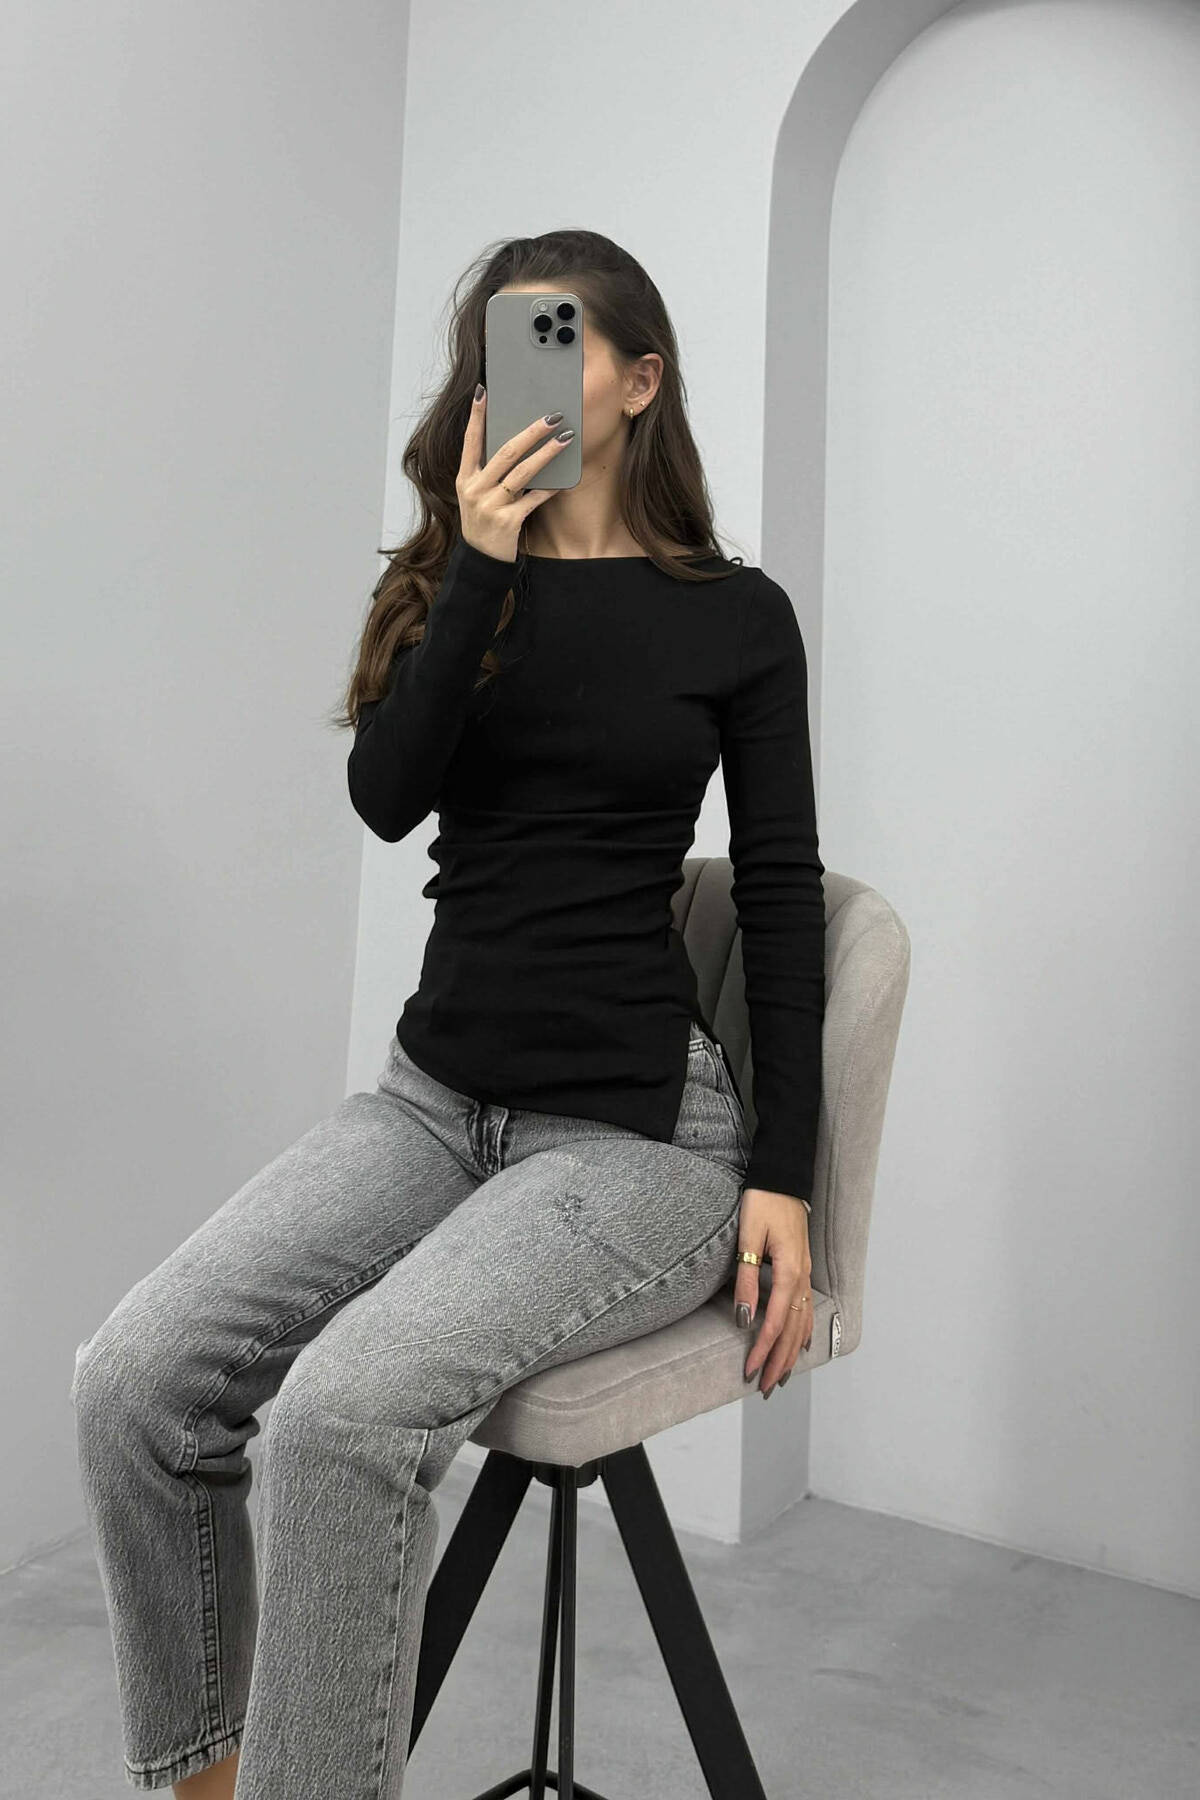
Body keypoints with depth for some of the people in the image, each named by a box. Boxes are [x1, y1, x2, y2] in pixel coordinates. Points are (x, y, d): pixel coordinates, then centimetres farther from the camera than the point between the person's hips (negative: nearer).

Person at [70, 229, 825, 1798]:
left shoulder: (736, 616, 2)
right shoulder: (453, 583, 12)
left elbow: (782, 903, 1)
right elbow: (388, 794, -5)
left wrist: (785, 1180, -6)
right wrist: (483, 566, -13)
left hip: (638, 1126, -4)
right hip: (438, 1092, 4)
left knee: (349, 1402, -30)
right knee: (135, 1379, -16)